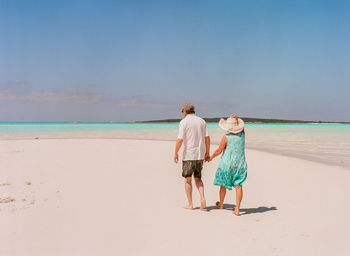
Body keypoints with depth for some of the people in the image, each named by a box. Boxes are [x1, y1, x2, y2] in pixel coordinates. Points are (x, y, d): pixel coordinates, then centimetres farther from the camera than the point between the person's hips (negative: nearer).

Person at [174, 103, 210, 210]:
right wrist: (207, 153, 11)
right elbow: (207, 138, 4)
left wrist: (176, 153, -5)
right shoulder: (202, 121, 7)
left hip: (188, 155, -5)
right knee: (198, 178, 17)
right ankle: (202, 198, -4)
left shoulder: (184, 122, -8)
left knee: (188, 180, 8)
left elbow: (180, 139, -15)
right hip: (200, 155, 5)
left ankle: (190, 204, 11)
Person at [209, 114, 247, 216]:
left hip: (227, 163, -3)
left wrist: (211, 157, 9)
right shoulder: (242, 135, -1)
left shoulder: (226, 137, -13)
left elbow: (219, 151, -8)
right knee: (238, 185, 1)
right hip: (240, 163, 3)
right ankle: (237, 208, -7)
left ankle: (221, 204, 33)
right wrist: (236, 118, 1)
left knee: (223, 184, 15)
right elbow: (241, 126, 20)